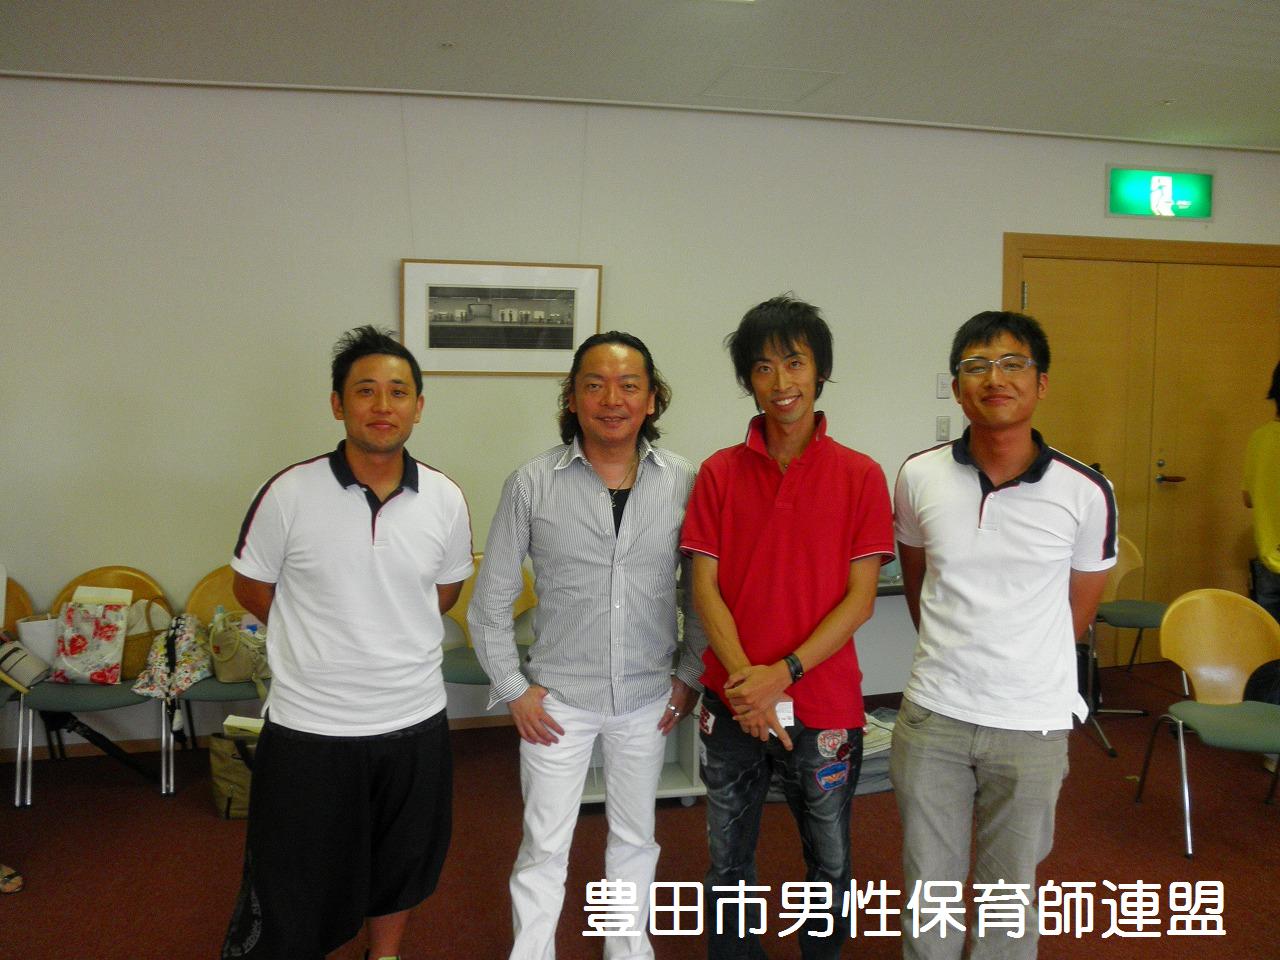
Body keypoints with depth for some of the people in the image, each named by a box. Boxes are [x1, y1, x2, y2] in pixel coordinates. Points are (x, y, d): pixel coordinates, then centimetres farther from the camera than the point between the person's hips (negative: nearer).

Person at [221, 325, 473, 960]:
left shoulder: (445, 500, -5)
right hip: (308, 726, -3)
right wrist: (325, 641, 4)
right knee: (290, 892, 10)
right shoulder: (289, 493, -13)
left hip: (415, 723, 3)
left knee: (401, 868, 23)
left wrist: (391, 639, 6)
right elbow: (252, 590, 1)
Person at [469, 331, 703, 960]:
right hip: (558, 699, -2)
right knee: (544, 847, 9)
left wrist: (691, 673, 3)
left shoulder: (683, 482, -5)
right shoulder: (533, 483, -9)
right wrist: (513, 688, -5)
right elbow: (490, 600, -2)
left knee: (635, 839, 19)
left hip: (648, 699, 2)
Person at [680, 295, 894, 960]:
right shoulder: (719, 474, 0)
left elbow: (859, 599, -8)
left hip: (823, 704, -1)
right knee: (728, 862, 16)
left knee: (830, 863, 15)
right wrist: (745, 681, -16)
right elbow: (705, 589, -4)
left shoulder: (859, 476, -5)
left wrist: (784, 673, -17)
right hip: (732, 702, 2)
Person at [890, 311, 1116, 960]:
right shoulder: (919, 477, -5)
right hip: (931, 716, 1)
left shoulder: (1086, 493, -9)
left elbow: (1077, 611, 5)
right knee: (928, 887, 14)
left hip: (1031, 726, -1)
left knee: (1010, 892, 16)